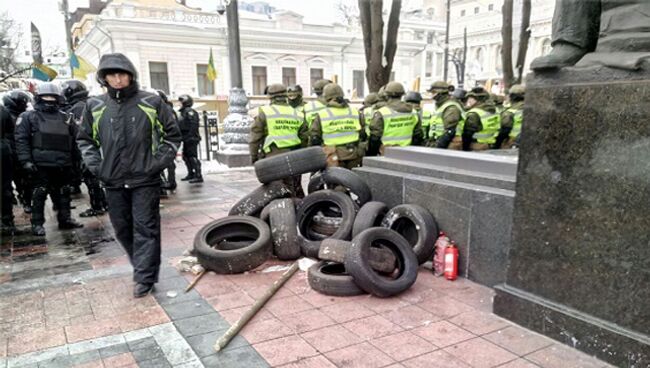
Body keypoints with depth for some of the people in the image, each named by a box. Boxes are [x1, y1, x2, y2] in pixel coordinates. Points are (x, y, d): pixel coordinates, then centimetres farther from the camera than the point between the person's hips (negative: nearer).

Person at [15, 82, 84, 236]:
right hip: (40, 164, -4)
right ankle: (37, 223, 9)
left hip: (63, 164, 4)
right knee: (39, 194, 1)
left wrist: (78, 160, 13)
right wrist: (26, 160, -13)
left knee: (63, 193, 12)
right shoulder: (29, 117, 3)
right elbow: (21, 140, -3)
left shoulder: (66, 118, 14)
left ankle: (65, 219, 22)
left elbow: (75, 141, 17)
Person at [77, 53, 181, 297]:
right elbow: (85, 139, 17)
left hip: (145, 180, -3)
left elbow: (172, 135, 4)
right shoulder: (94, 106, 4)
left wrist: (158, 162, -6)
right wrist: (95, 165, 3)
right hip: (113, 182, 4)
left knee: (145, 229, -1)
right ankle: (144, 266, 33)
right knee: (122, 229, 13)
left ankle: (145, 278, 9)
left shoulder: (151, 103, -3)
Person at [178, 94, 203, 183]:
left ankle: (198, 176, -10)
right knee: (186, 156, 16)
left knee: (193, 157, -11)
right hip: (186, 139, 11)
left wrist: (190, 136, -26)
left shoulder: (190, 112, -12)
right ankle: (191, 174, 27)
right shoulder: (183, 112, 19)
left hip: (191, 138, -11)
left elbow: (193, 125, -22)